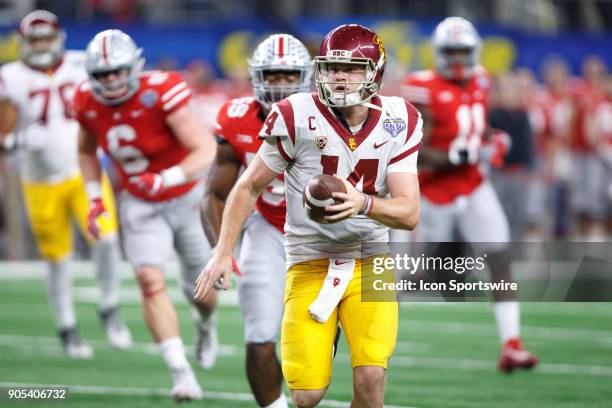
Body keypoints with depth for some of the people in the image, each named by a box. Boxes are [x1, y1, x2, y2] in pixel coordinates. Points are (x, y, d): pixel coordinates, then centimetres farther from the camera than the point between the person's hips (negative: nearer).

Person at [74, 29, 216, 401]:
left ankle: (206, 325, 50)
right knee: (150, 279, -18)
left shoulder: (161, 95, -27)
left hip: (187, 198, -3)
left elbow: (205, 154, -30)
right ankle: (182, 374, -20)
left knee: (200, 287, 12)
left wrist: (167, 179, -45)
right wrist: (94, 197, 0)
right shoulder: (89, 103, -11)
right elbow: (87, 151, 12)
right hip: (141, 206, 3)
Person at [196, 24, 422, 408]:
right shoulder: (297, 117, -11)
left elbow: (409, 213, -9)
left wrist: (364, 203, -29)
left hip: (370, 264, 1)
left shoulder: (397, 123, -4)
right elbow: (249, 187, 1)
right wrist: (223, 253, -3)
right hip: (310, 263, -1)